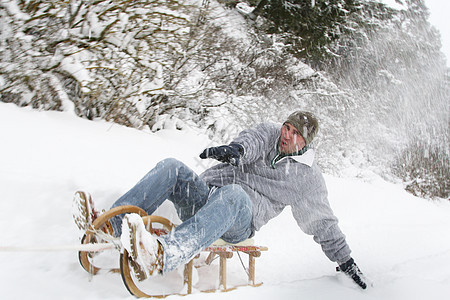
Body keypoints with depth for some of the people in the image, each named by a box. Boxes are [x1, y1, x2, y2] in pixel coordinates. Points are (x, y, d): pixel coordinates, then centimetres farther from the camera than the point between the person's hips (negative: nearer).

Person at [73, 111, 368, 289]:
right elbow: (253, 139, -9)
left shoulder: (308, 176, 9)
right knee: (172, 168, -25)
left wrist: (345, 259, 12)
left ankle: (161, 256, -63)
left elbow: (323, 222, 14)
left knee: (233, 194, -41)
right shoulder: (270, 133, 15)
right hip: (204, 197, 4)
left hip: (239, 222, -4)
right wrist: (237, 149, -34)